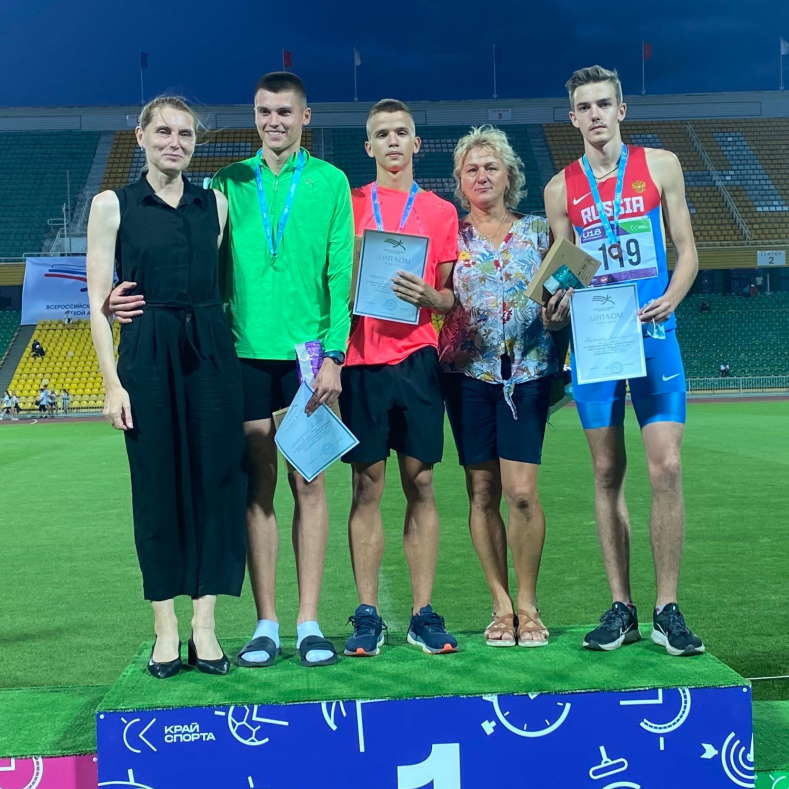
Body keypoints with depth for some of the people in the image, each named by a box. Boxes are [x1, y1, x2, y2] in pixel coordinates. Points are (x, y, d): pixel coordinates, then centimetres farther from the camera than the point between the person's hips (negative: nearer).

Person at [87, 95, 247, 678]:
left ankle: (205, 625, 8)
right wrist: (112, 380, -7)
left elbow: (230, 283, 12)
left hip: (211, 354, 2)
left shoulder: (216, 204, 10)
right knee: (157, 487, 2)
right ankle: (166, 629, 13)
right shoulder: (112, 205, 3)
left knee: (216, 482, 0)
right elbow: (98, 302, 0)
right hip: (147, 356, -2)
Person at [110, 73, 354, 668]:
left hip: (307, 352, -1)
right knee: (258, 487, 4)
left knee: (308, 483, 1)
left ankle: (309, 622, 8)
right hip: (246, 352, 1)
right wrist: (136, 300, -12)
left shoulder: (330, 182, 6)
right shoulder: (228, 184, 10)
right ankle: (267, 624, 11)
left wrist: (334, 354, -8)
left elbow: (340, 274, 1)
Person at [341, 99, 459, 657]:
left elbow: (452, 297, 11)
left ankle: (424, 614, 8)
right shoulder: (349, 205, 9)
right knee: (368, 486, 1)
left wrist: (428, 295, -10)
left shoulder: (441, 212, 11)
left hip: (417, 359, 1)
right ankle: (368, 616, 6)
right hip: (362, 360, -1)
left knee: (421, 484, 2)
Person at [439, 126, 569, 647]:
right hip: (468, 371, 1)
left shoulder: (537, 231, 9)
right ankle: (501, 604, 12)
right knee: (482, 491, 1)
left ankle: (528, 604, 7)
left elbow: (563, 296, 11)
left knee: (522, 491, -8)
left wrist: (560, 314, -11)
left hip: (527, 370, -1)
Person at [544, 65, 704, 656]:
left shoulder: (660, 165, 7)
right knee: (608, 472, 4)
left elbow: (686, 250, 7)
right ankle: (620, 608, 12)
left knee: (666, 467, -9)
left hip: (653, 334, -1)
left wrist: (671, 298, -12)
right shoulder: (561, 189, 10)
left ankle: (667, 610, 1)